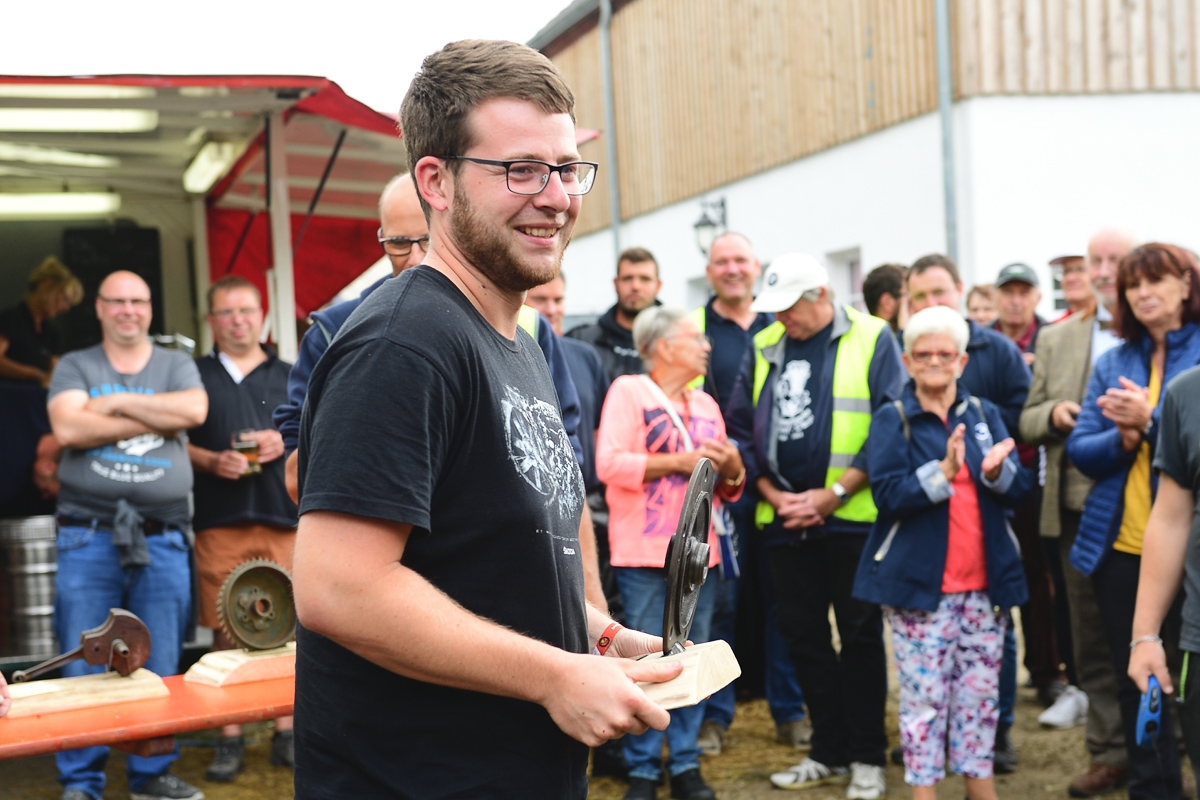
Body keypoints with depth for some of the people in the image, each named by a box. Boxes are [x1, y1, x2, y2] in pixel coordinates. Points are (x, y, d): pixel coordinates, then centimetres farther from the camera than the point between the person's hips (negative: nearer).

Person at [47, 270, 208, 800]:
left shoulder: (176, 365, 14)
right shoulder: (75, 367, 11)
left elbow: (195, 409, -9)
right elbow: (67, 428, -8)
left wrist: (116, 402, -7)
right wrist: (156, 418, -7)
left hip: (162, 537, 1)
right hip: (88, 535, -1)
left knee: (160, 666, 4)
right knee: (83, 669, 0)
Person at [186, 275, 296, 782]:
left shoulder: (291, 377, 15)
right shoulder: (193, 377, 12)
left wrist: (286, 442, -5)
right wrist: (210, 461, -9)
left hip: (284, 517, 1)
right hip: (219, 520, -1)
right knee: (227, 631, 1)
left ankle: (286, 731, 13)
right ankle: (230, 739, 9)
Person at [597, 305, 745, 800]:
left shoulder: (706, 405, 17)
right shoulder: (627, 391, -3)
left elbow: (727, 487, 22)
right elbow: (609, 463, -14)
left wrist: (732, 469, -1)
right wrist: (680, 461, -15)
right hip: (644, 555, -6)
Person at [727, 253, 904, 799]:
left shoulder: (872, 339, -4)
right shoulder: (764, 348, 9)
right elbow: (741, 427, 10)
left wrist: (833, 494, -13)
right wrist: (772, 493, -3)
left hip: (852, 516, -4)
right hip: (784, 520, 5)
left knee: (859, 633, 3)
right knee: (802, 634, 9)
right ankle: (830, 753, 24)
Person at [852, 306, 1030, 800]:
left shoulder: (984, 414, 9)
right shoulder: (892, 420, -1)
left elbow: (1019, 490, 4)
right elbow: (887, 493, -13)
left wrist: (997, 471, -17)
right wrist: (942, 472, -25)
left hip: (984, 582, 4)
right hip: (918, 582, -4)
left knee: (980, 695, 12)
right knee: (924, 697, 0)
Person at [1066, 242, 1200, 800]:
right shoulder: (1112, 364, 11)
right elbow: (1081, 451, 6)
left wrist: (1149, 420, -19)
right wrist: (1124, 436, -12)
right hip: (1120, 545, 5)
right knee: (1134, 681, 12)